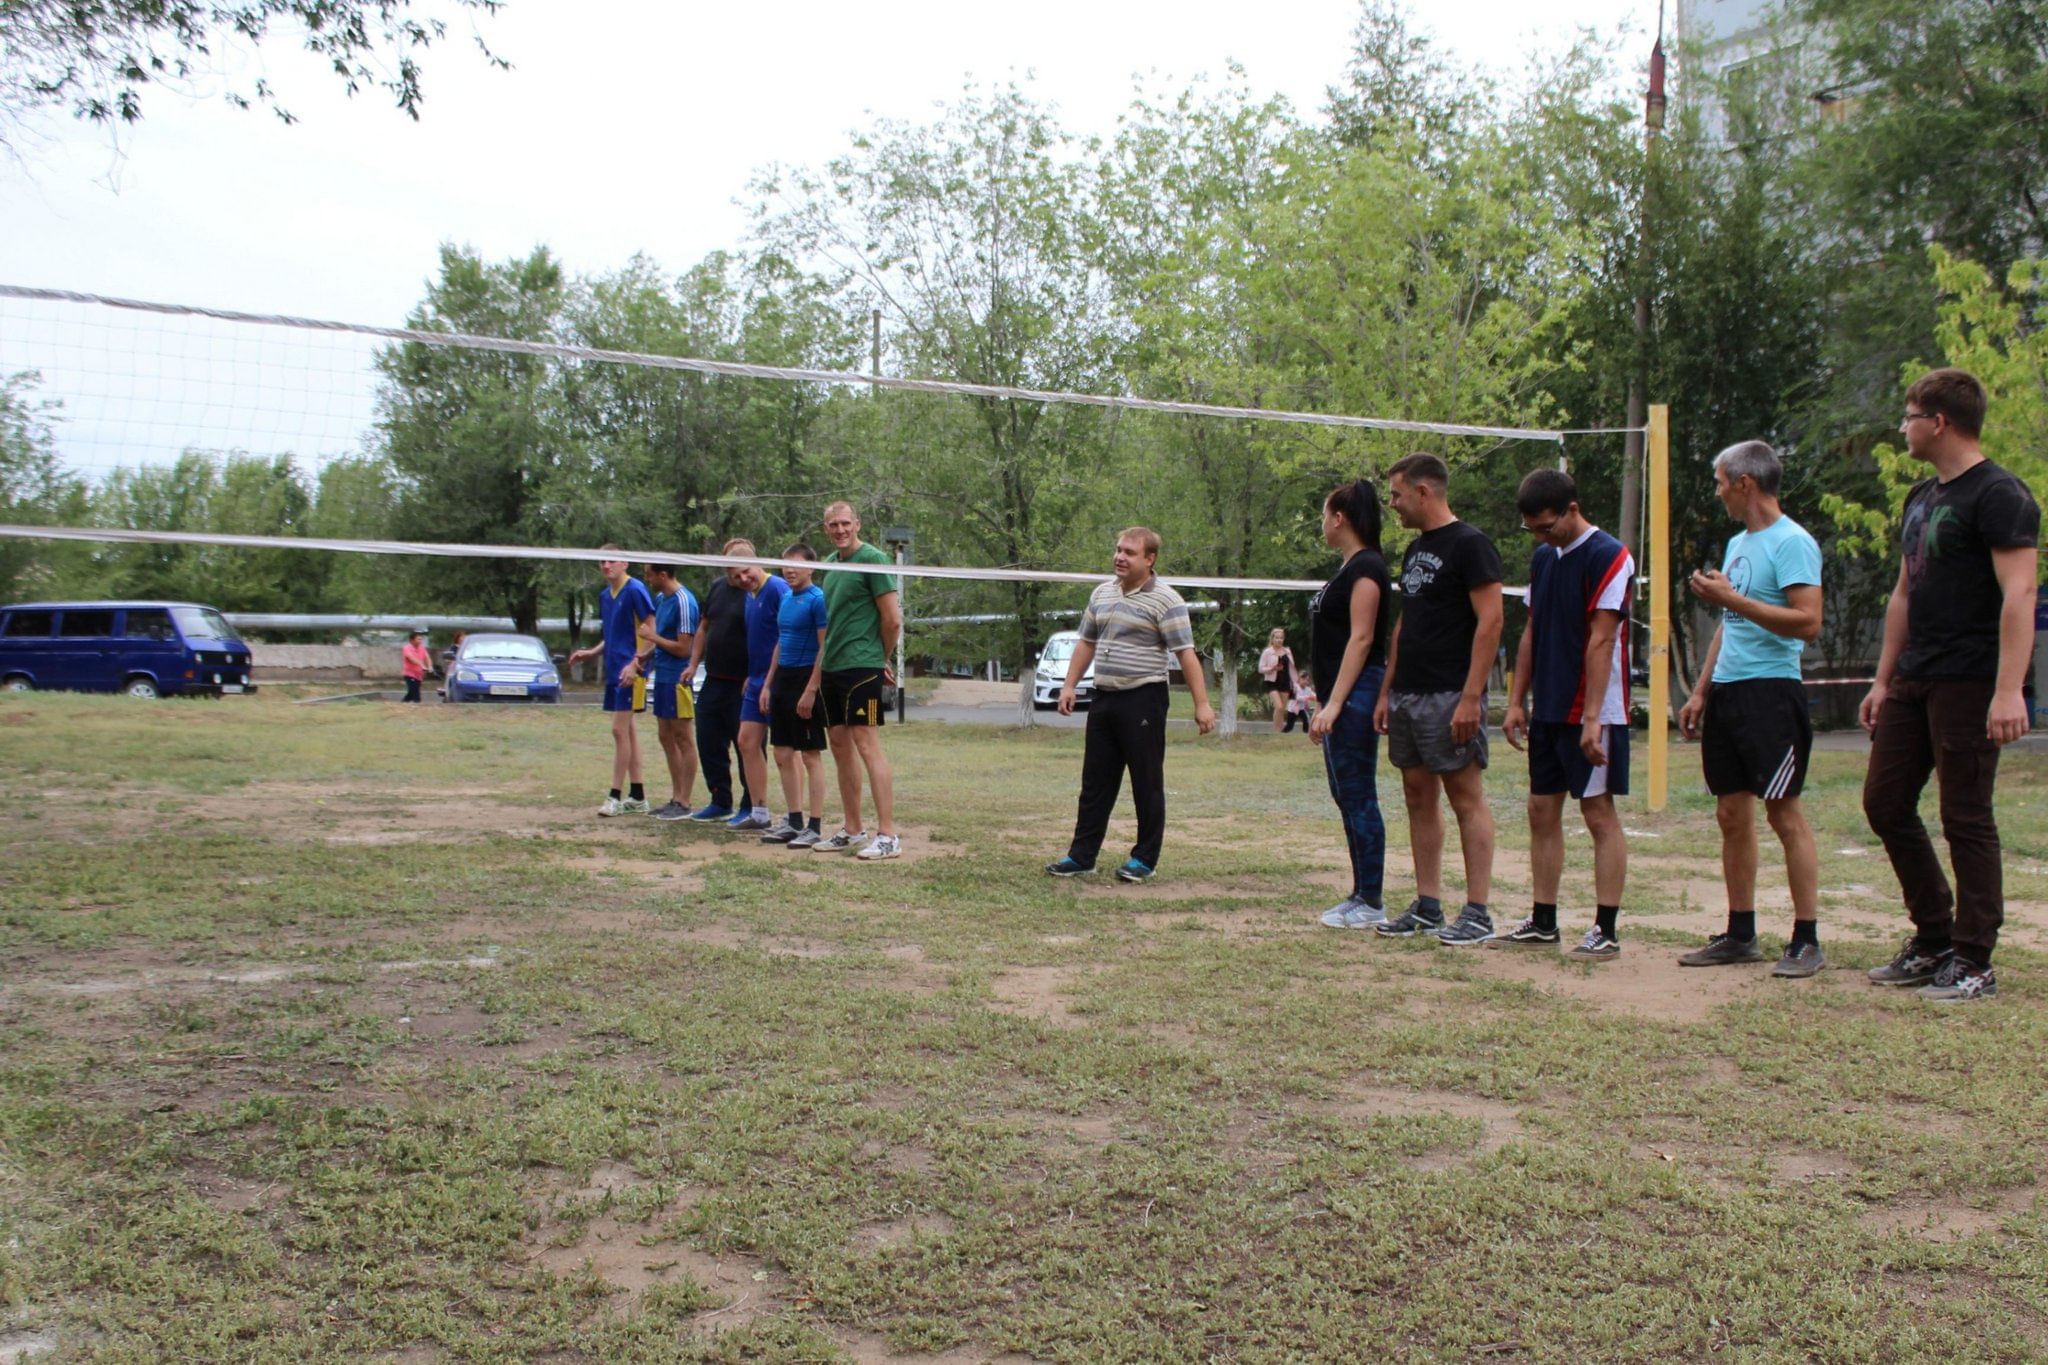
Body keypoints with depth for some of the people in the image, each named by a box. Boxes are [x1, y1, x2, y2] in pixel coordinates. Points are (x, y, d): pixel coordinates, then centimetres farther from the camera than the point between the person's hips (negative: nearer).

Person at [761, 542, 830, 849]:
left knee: (811, 756, -4)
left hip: (806, 679, -9)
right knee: (783, 755, 11)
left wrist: (810, 691, -20)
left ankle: (815, 827, 1)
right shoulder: (785, 599, 14)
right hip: (783, 678, 9)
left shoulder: (817, 599, -11)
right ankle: (794, 822, 19)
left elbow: (825, 648, -16)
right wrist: (768, 683, 18)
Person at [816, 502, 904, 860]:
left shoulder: (873, 559, -10)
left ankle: (887, 835, -10)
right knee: (840, 745, 11)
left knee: (867, 744, -11)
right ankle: (852, 830, 21)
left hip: (861, 667, -8)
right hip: (831, 668, 9)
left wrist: (880, 658, 0)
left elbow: (893, 620, -12)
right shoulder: (829, 563, 15)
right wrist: (825, 659, 15)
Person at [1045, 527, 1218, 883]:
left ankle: (1145, 859, 11)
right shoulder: (1102, 594, 12)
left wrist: (1201, 703, -17)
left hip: (1143, 699, -7)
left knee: (1147, 783, 2)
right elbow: (1086, 643, 20)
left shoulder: (1166, 601, -9)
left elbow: (1186, 653, -13)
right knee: (1095, 782, 10)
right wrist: (1069, 685, 14)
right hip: (1103, 698, 7)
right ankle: (1082, 855, 15)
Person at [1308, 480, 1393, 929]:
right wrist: (1324, 703, 21)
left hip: (1355, 696, -10)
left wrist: (1335, 703, -22)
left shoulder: (1366, 567, -12)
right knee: (1346, 796, 12)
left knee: (1358, 797, -7)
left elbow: (1361, 638, -19)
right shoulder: (1348, 568, 17)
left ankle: (1372, 901, -1)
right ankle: (1360, 894, 18)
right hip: (1340, 698, 10)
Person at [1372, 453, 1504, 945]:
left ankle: (1477, 913, -2)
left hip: (1450, 697, -9)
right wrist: (1386, 691, 17)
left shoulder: (1469, 544, -9)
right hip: (1408, 696, 9)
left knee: (1466, 798, -5)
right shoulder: (1415, 550, 18)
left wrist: (1471, 696, -21)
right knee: (1419, 797, 10)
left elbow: (1490, 621, -16)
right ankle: (1427, 908, 17)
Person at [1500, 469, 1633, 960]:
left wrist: (1592, 717, -21)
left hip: (1592, 715, -8)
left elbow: (1601, 640, -17)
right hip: (1547, 711, 8)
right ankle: (1542, 922, 18)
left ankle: (1606, 930, 2)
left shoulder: (1609, 557, -12)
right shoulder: (1542, 558, 12)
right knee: (1542, 812, 9)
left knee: (1599, 813, -3)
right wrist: (1517, 701, 12)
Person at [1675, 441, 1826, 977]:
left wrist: (1731, 598, -20)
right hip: (1726, 692, 9)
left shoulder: (1792, 542, -10)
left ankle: (1806, 940, 0)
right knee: (1732, 814, 9)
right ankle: (1740, 935, 16)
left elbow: (1807, 622, -19)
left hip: (1770, 690, -9)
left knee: (1784, 812, -6)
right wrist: (1701, 691, 20)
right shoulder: (1738, 543, 18)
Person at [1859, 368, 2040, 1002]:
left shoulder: (1999, 496, -11)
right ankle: (1934, 939, 22)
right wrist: (1883, 680, 19)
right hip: (1914, 681, 9)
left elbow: (2018, 595, -19)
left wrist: (2009, 690, -27)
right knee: (1885, 802, 10)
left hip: (1969, 684, -9)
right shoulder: (1921, 498, 17)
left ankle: (1973, 962, 6)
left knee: (1966, 818, -4)